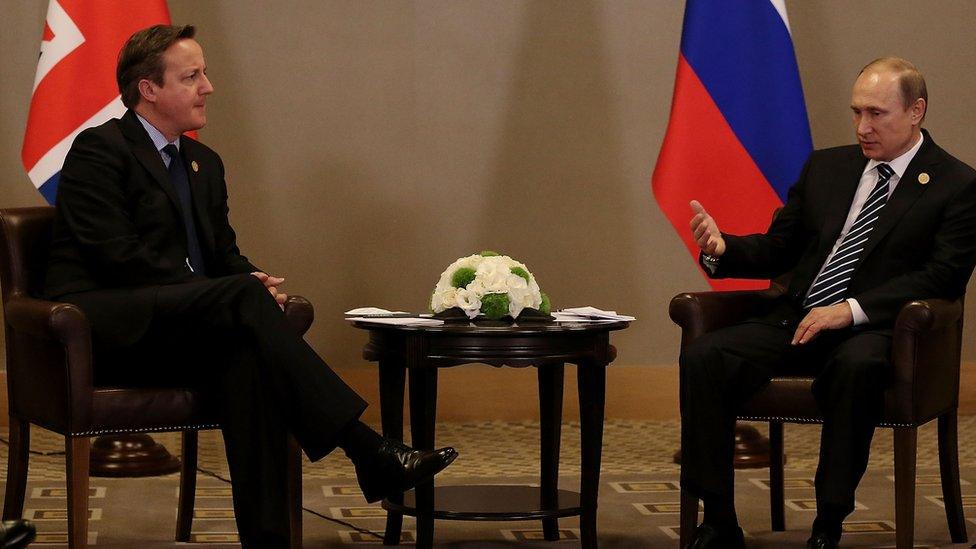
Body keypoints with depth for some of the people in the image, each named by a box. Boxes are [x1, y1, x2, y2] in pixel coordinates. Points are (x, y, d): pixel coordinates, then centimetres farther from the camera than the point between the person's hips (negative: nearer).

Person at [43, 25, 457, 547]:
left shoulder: (204, 163, 22)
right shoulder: (99, 149, -4)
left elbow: (224, 253, 22)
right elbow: (116, 256, -14)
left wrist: (254, 283, -6)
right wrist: (245, 290, -18)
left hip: (173, 337, 7)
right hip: (101, 324, -7)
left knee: (246, 356, -30)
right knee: (243, 297, -31)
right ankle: (367, 451, -38)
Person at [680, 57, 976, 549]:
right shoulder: (826, 168, 19)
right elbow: (776, 250, 20)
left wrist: (852, 309, -20)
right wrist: (721, 249, -3)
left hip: (870, 329, -5)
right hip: (793, 323, 5)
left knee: (857, 366, -41)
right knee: (703, 357, -21)